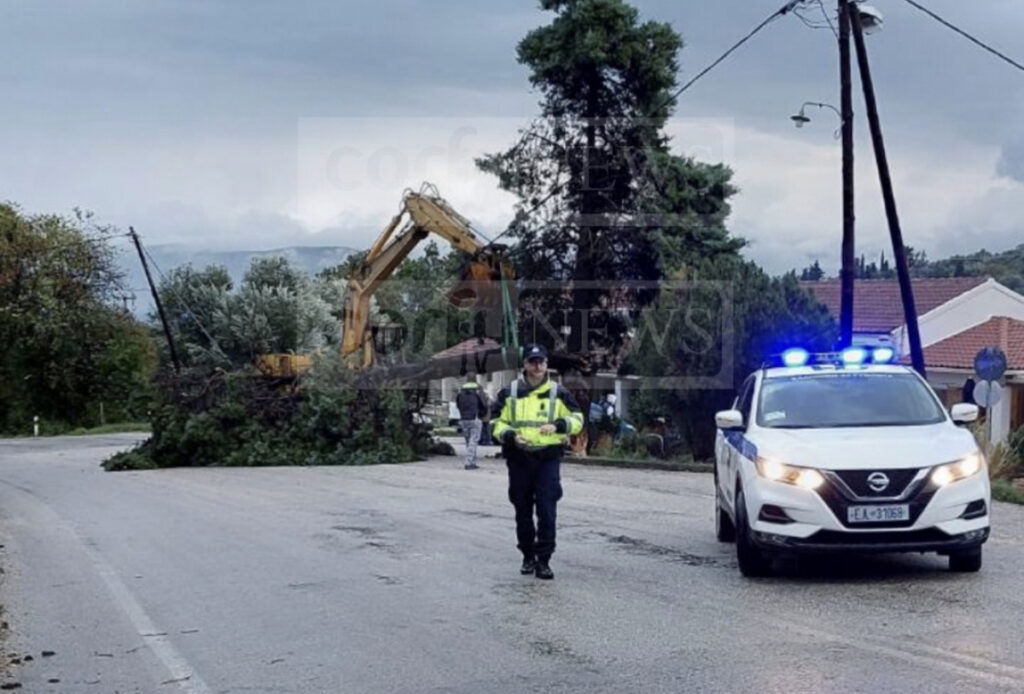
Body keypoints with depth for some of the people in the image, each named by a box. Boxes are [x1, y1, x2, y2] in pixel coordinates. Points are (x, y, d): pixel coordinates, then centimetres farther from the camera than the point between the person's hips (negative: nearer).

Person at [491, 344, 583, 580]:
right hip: (518, 458, 2)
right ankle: (528, 556, 24)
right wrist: (511, 436, -11)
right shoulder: (509, 393, 5)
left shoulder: (558, 393, 3)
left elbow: (577, 419, 6)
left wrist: (558, 425, -13)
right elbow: (497, 422, 8)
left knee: (547, 511, -7)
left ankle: (544, 560, -1)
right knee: (522, 510, 9)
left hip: (548, 458, -2)